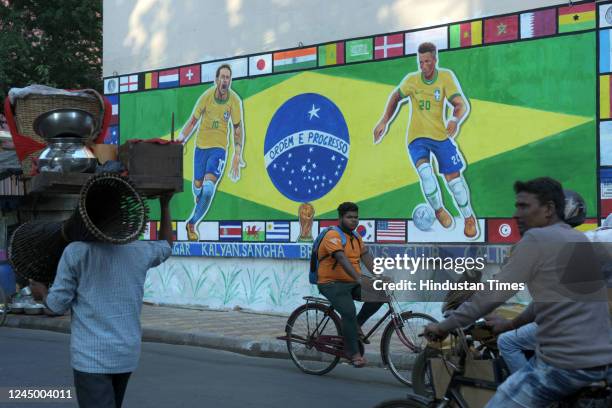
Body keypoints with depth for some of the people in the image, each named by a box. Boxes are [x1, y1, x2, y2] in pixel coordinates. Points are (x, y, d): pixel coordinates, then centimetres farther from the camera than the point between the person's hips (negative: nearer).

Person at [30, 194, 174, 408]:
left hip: (92, 355, -5)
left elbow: (58, 304, -6)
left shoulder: (75, 252, -10)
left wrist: (42, 293, 17)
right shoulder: (139, 251, 2)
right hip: (127, 352, 5)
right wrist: (165, 205, 32)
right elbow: (166, 247, 25)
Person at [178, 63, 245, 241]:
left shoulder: (235, 100, -10)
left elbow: (238, 128, 1)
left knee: (208, 188, -17)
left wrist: (237, 156, -4)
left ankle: (192, 224, 1)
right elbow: (192, 122, -1)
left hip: (219, 148, -1)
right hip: (201, 146, 1)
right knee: (197, 186, 11)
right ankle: (201, 204, 50)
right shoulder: (206, 96, -12)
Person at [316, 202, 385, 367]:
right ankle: (354, 354, -14)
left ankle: (356, 325, 3)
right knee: (349, 312, -27)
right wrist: (359, 278, -39)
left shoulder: (356, 237, 14)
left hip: (352, 283, 7)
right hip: (332, 284, -7)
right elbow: (342, 259, -27)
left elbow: (367, 257, 2)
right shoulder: (333, 235, -12)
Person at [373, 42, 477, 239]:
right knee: (425, 172, -25)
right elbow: (396, 97, 14)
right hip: (417, 138, 0)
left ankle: (469, 218, 26)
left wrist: (455, 120, -40)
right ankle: (439, 210, 1)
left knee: (454, 178, 2)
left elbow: (462, 105, -18)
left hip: (442, 135, 0)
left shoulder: (446, 77, -10)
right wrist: (384, 122, 6)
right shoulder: (412, 80, -5)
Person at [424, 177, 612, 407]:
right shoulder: (580, 240, 16)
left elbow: (492, 293, -10)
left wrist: (445, 326, -2)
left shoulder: (537, 238, -9)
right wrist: (511, 323, 33)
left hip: (565, 363, -9)